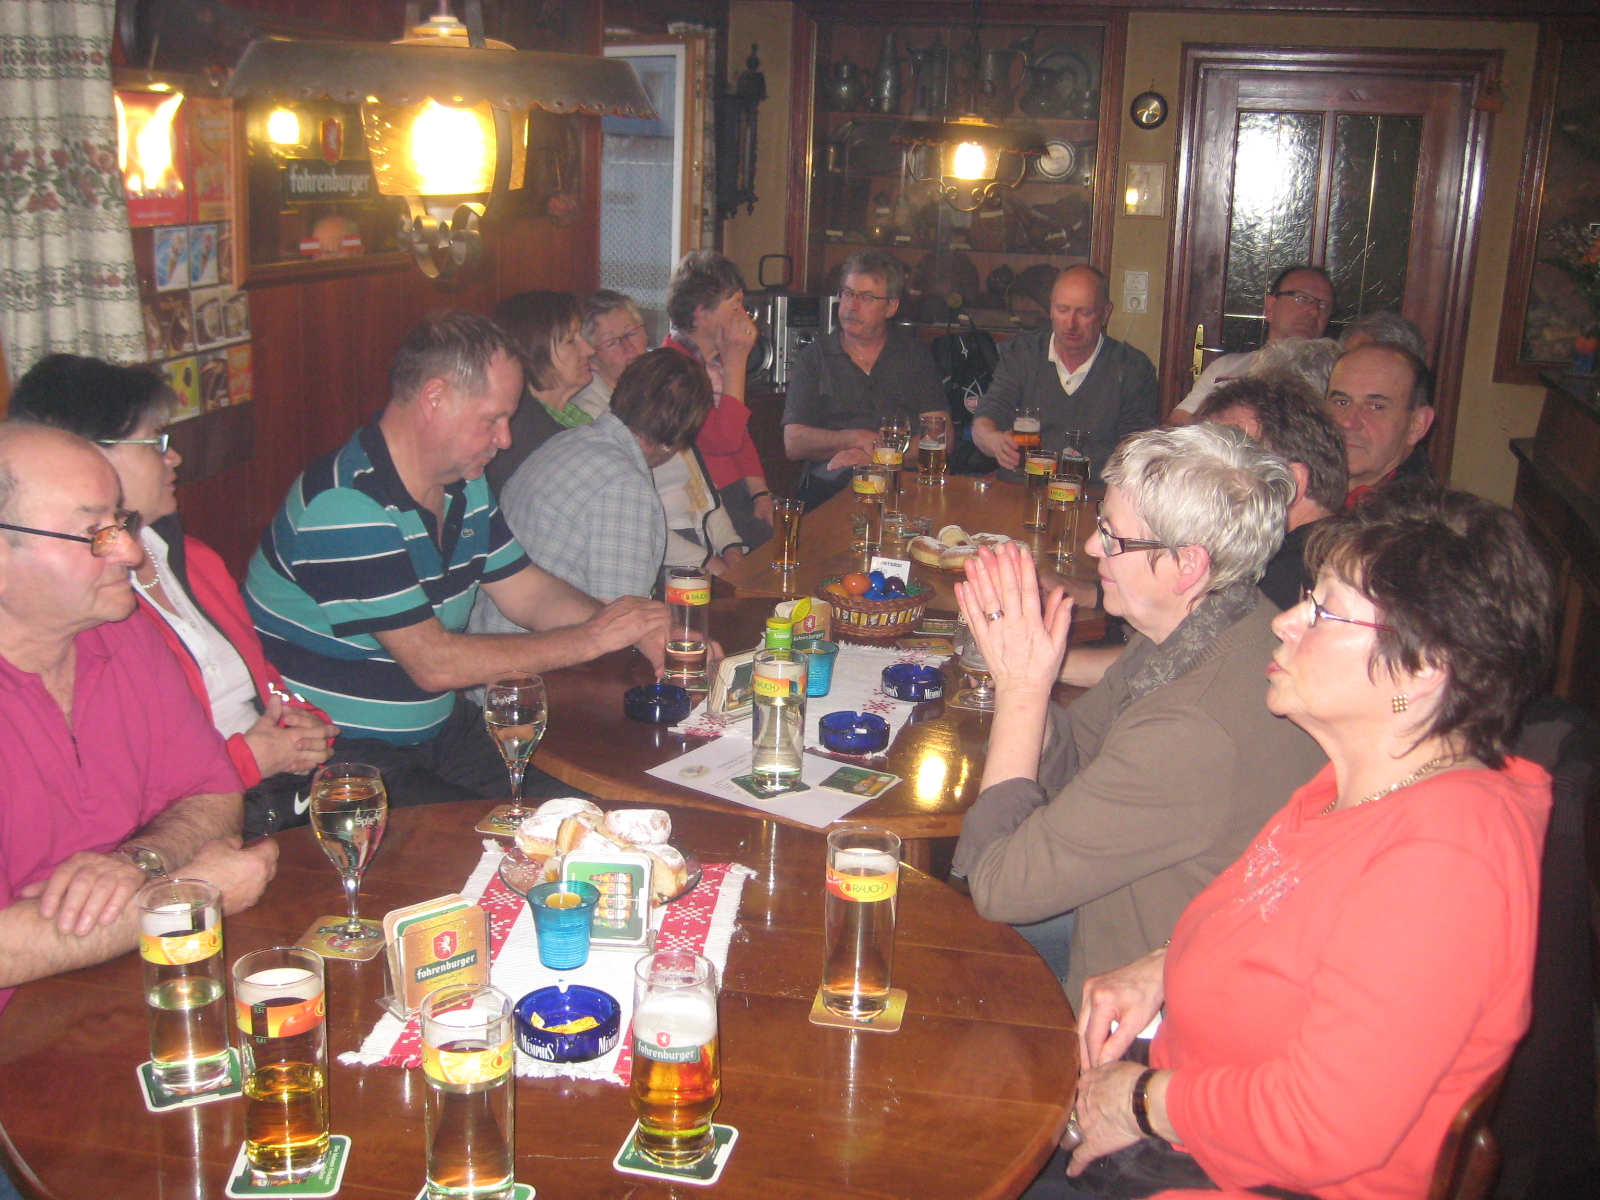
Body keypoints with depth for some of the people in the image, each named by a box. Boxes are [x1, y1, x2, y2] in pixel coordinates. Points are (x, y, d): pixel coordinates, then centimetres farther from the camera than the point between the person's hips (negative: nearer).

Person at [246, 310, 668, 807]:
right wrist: (591, 639, -19)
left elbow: (530, 593, 12)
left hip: (438, 729, 8)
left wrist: (640, 631, -5)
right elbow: (435, 663, -26)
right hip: (338, 760, -8)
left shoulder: (465, 488, 7)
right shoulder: (344, 505, -23)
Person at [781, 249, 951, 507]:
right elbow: (793, 443, 4)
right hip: (830, 487, 0)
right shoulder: (814, 357, 14)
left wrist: (876, 456, -10)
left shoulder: (915, 353, 15)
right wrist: (857, 438, -10)